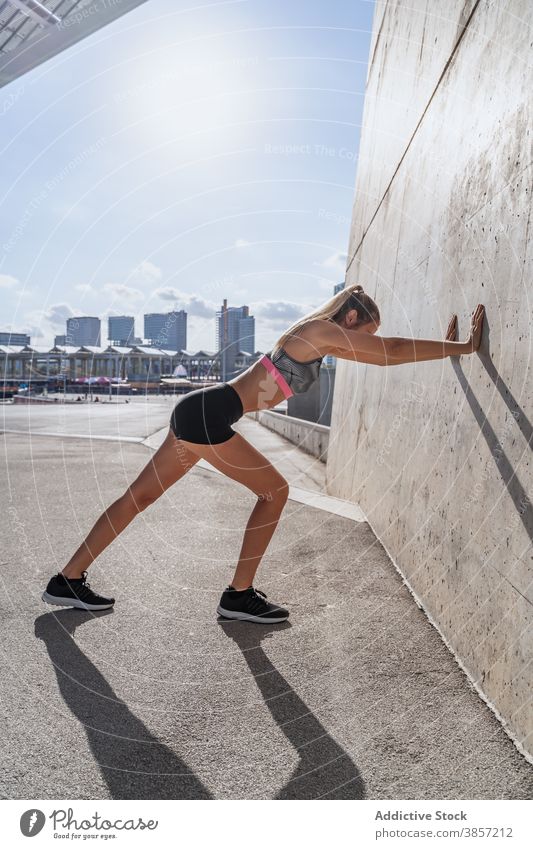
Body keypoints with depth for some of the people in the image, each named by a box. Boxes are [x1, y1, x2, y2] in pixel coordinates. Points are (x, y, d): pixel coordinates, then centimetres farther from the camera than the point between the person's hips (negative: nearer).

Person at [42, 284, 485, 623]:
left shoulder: (320, 338, 19)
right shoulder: (323, 329, -8)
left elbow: (387, 353, 26)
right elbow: (391, 351, -10)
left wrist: (443, 346, 27)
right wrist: (464, 347, -1)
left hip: (200, 412, 10)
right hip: (207, 414, -10)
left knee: (140, 495, 12)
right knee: (275, 490, 1)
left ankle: (68, 580, 24)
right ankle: (239, 596, 11)